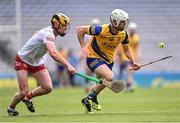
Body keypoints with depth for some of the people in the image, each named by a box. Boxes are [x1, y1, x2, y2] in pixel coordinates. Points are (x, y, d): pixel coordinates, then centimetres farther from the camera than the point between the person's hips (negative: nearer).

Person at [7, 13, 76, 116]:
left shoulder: (51, 33, -3)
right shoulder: (48, 34, -32)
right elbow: (53, 53, -48)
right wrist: (68, 65, -55)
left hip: (37, 62, 8)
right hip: (23, 60, -8)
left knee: (48, 88, -6)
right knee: (24, 92, -12)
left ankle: (28, 97, 21)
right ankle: (11, 108, 18)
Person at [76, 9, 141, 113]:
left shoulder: (124, 34, -9)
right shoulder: (101, 30, -27)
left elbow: (127, 49, 9)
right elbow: (80, 29, -18)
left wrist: (133, 62, -6)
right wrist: (83, 47, -23)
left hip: (108, 60, 7)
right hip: (94, 57, -7)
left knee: (102, 83, 15)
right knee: (110, 77, -27)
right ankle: (91, 98, -9)